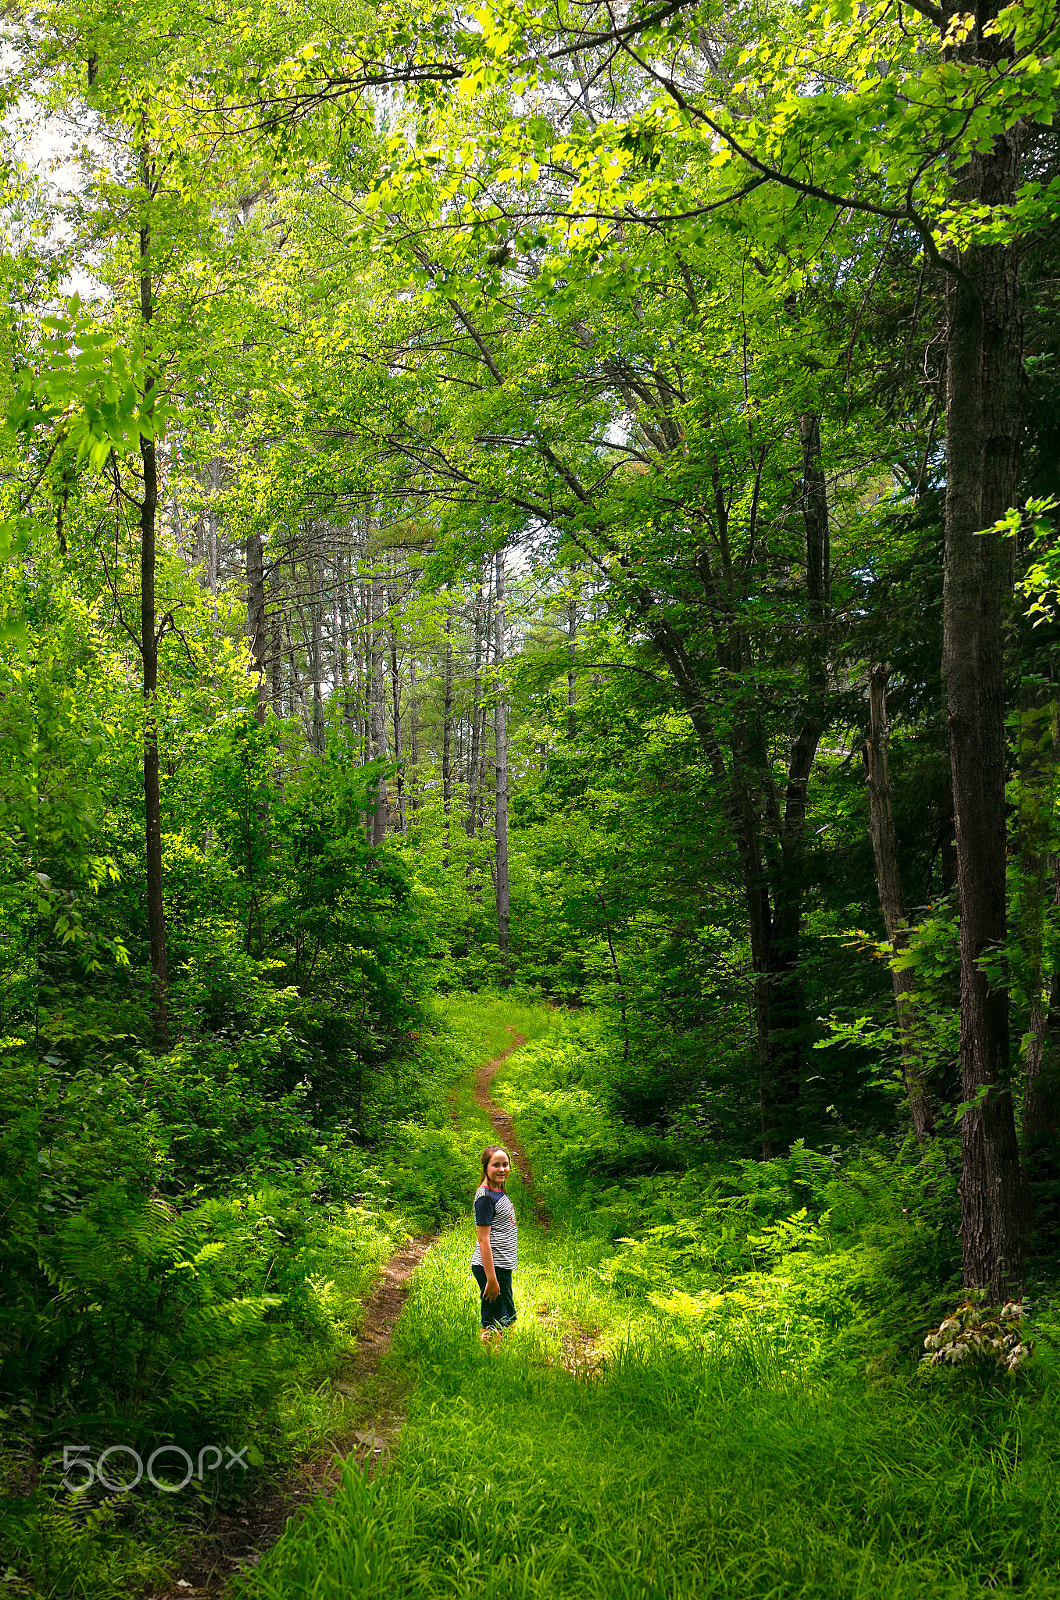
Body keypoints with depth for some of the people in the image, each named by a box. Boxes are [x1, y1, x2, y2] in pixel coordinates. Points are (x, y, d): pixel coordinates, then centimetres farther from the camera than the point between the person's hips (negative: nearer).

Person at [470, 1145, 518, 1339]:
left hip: (503, 1266, 10)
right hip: (491, 1267, -10)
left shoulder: (499, 1193, 12)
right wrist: (491, 1279, -22)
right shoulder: (485, 1196, -16)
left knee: (508, 1320, 16)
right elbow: (483, 1239, -19)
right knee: (494, 1324, -5)